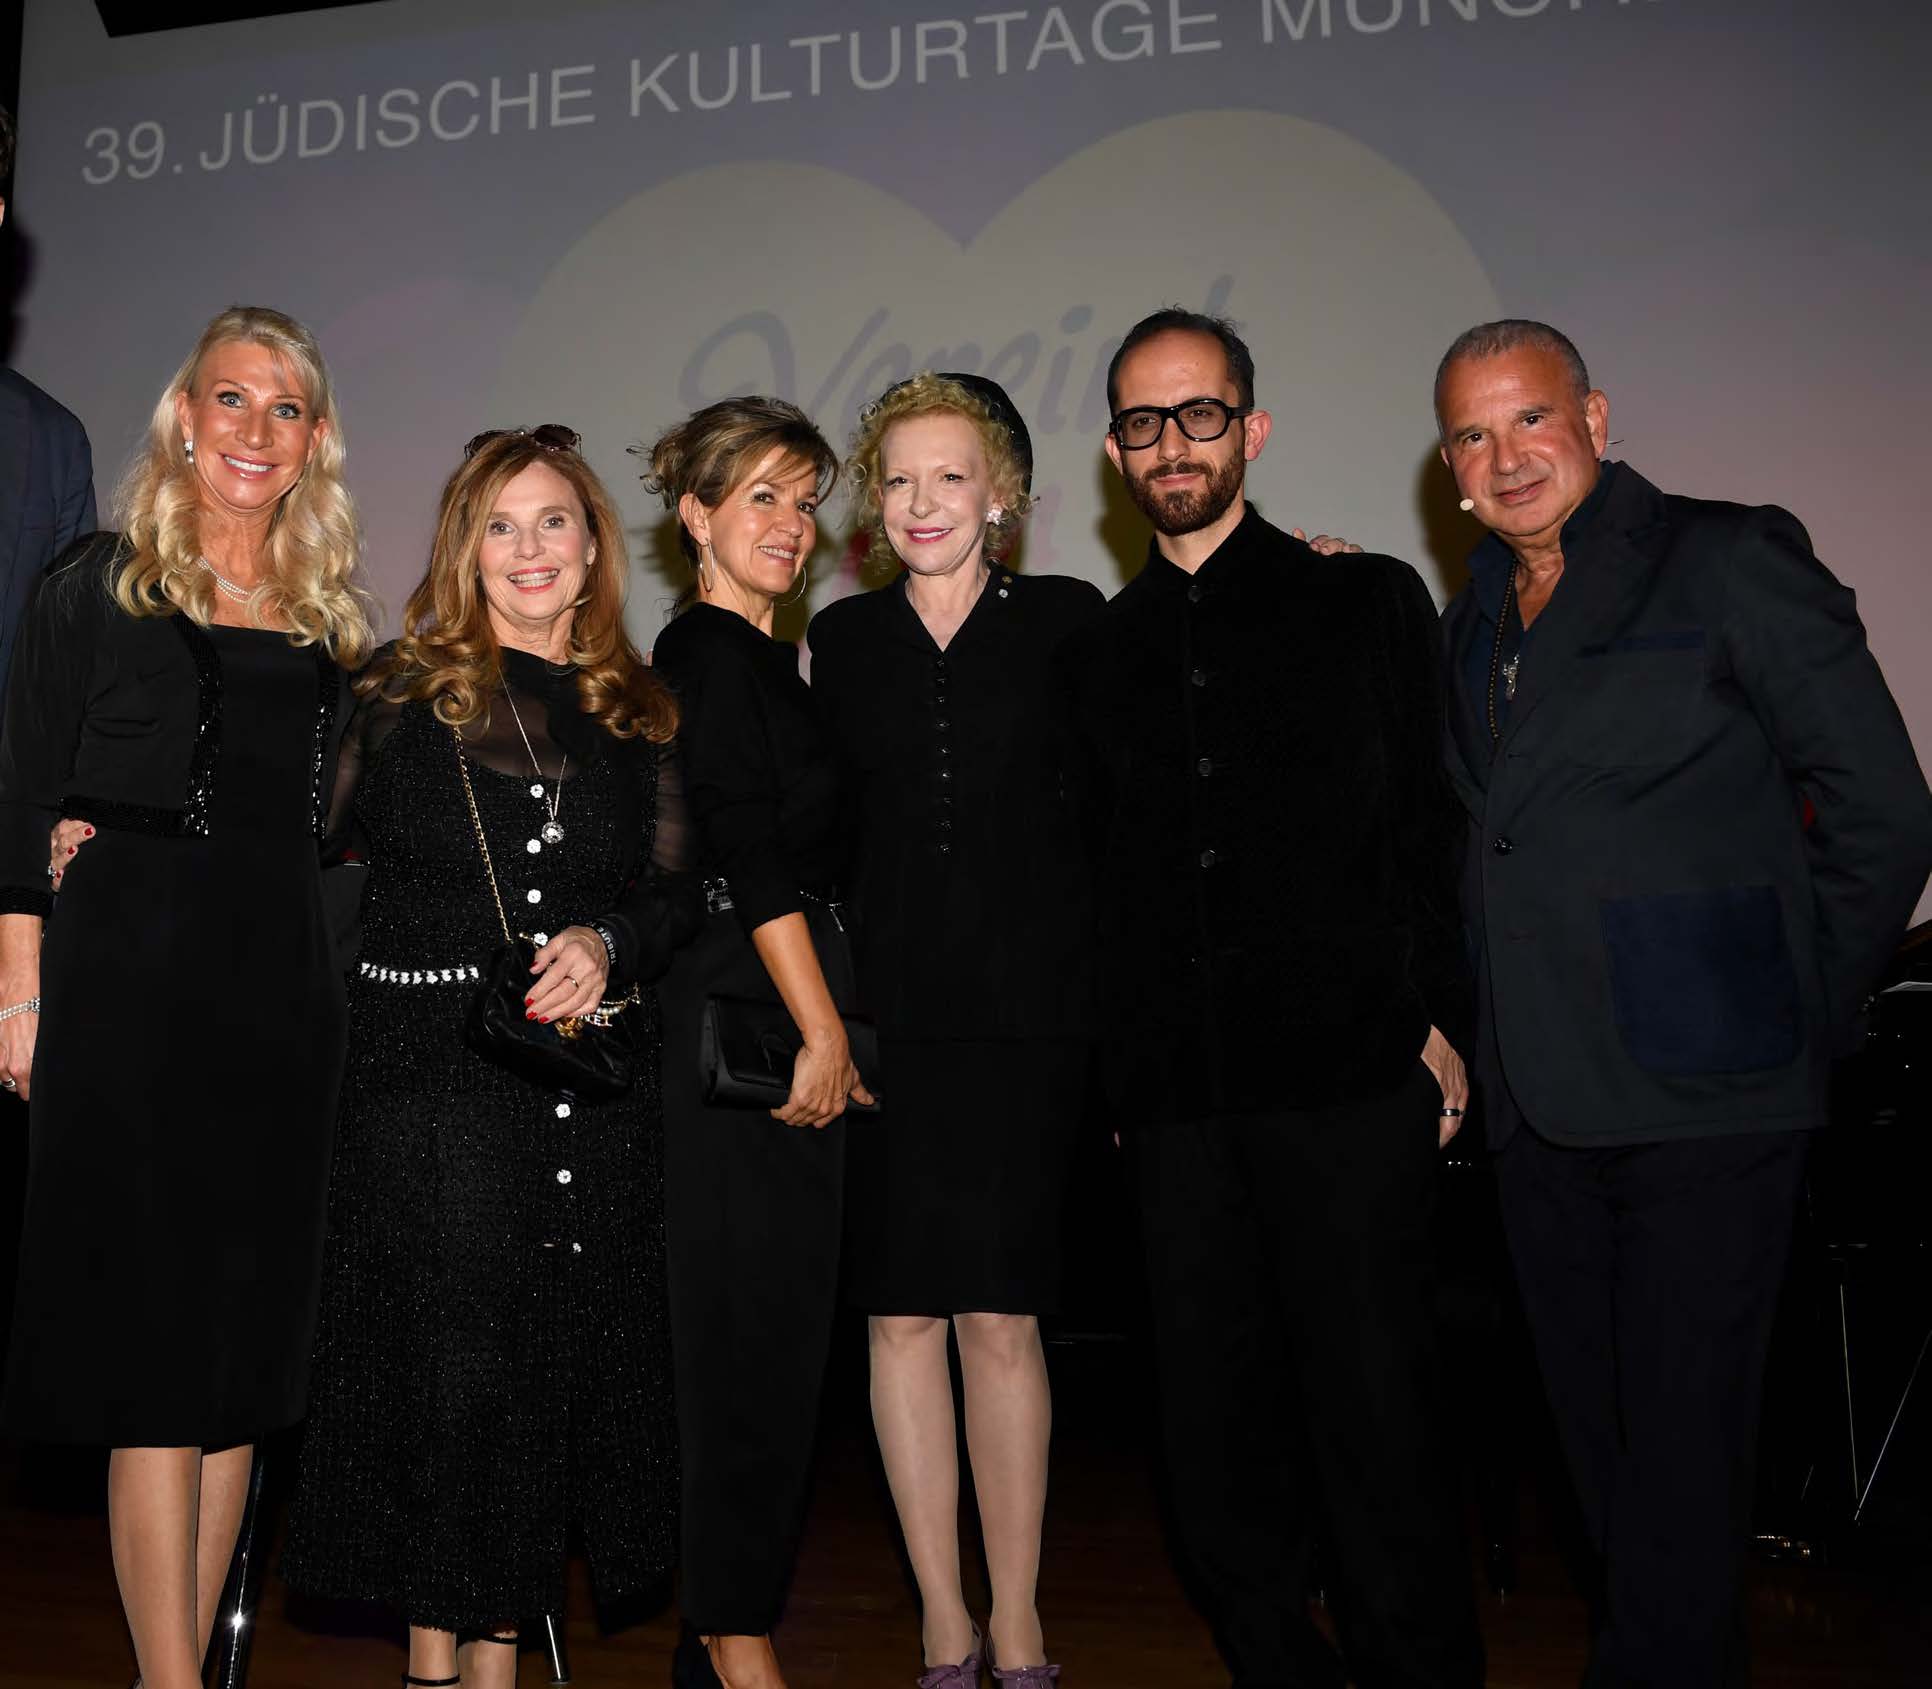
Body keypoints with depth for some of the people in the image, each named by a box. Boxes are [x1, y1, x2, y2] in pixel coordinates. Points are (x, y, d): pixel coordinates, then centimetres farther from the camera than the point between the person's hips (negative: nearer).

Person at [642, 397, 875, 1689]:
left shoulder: (767, 661, 20)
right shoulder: (707, 653, -8)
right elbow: (749, 853, -16)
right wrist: (823, 1031, -16)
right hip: (749, 1021, -9)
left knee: (776, 1332, 12)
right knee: (753, 1327, -3)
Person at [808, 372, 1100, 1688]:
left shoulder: (1067, 620, 2)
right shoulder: (844, 640, 9)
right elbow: (832, 828, 11)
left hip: (1025, 1014, -2)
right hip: (886, 1018, 2)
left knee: (1002, 1321, 3)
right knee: (904, 1318, 5)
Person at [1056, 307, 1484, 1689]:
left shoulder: (1367, 600, 6)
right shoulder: (1100, 653, 14)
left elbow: (1440, 829, 5)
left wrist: (1442, 1021, -3)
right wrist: (1124, 1067, 10)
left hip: (1353, 1075, -3)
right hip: (1182, 1099, 4)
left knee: (1375, 1414, 1)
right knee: (1216, 1426, 10)